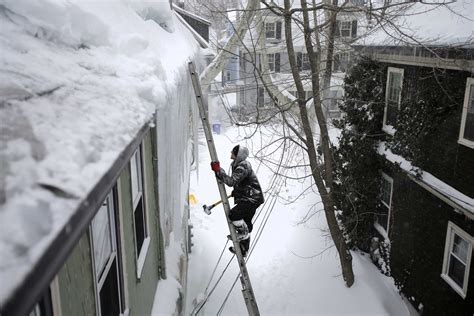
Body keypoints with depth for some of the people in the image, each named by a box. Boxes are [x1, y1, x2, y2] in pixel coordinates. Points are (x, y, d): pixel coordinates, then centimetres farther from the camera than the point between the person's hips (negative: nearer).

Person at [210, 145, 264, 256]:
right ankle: (243, 249, 27)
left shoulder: (242, 167, -23)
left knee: (233, 214, -20)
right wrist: (235, 192, 20)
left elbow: (231, 181, -30)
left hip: (252, 199, -10)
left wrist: (218, 170, -27)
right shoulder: (238, 164, 10)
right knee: (245, 223, 16)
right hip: (250, 198, 10)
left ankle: (244, 234, 1)